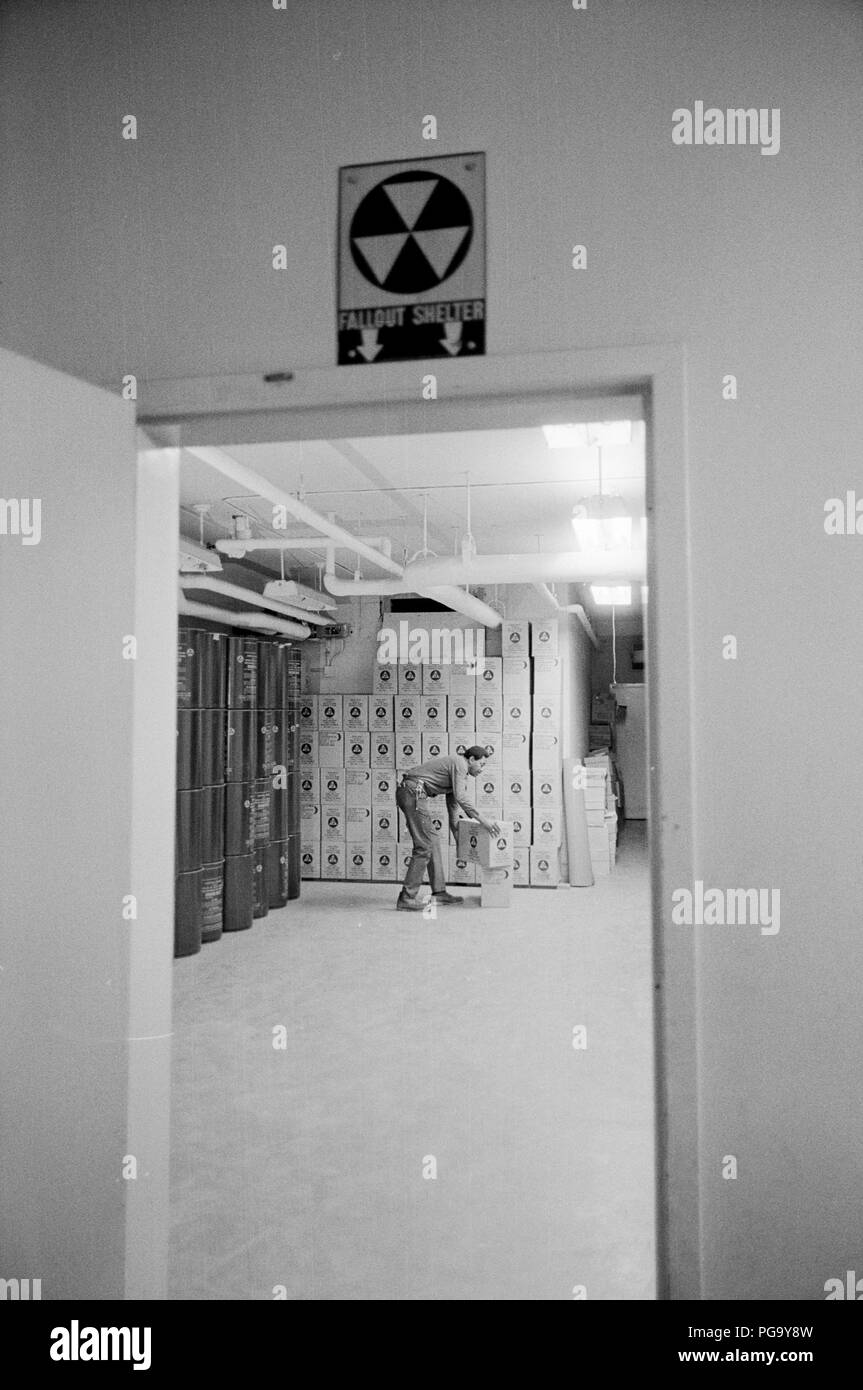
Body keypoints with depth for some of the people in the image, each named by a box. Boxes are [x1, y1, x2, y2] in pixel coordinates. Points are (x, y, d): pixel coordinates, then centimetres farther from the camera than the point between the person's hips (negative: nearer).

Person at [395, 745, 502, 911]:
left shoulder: (458, 773, 25)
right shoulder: (459, 763, -5)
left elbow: (453, 805, 32)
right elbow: (460, 797, -19)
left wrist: (459, 841, 34)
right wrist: (483, 820, -19)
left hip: (407, 792, 11)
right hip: (413, 791, -11)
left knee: (433, 843, 14)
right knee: (424, 847, -9)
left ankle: (439, 892, 18)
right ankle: (407, 898, -8)